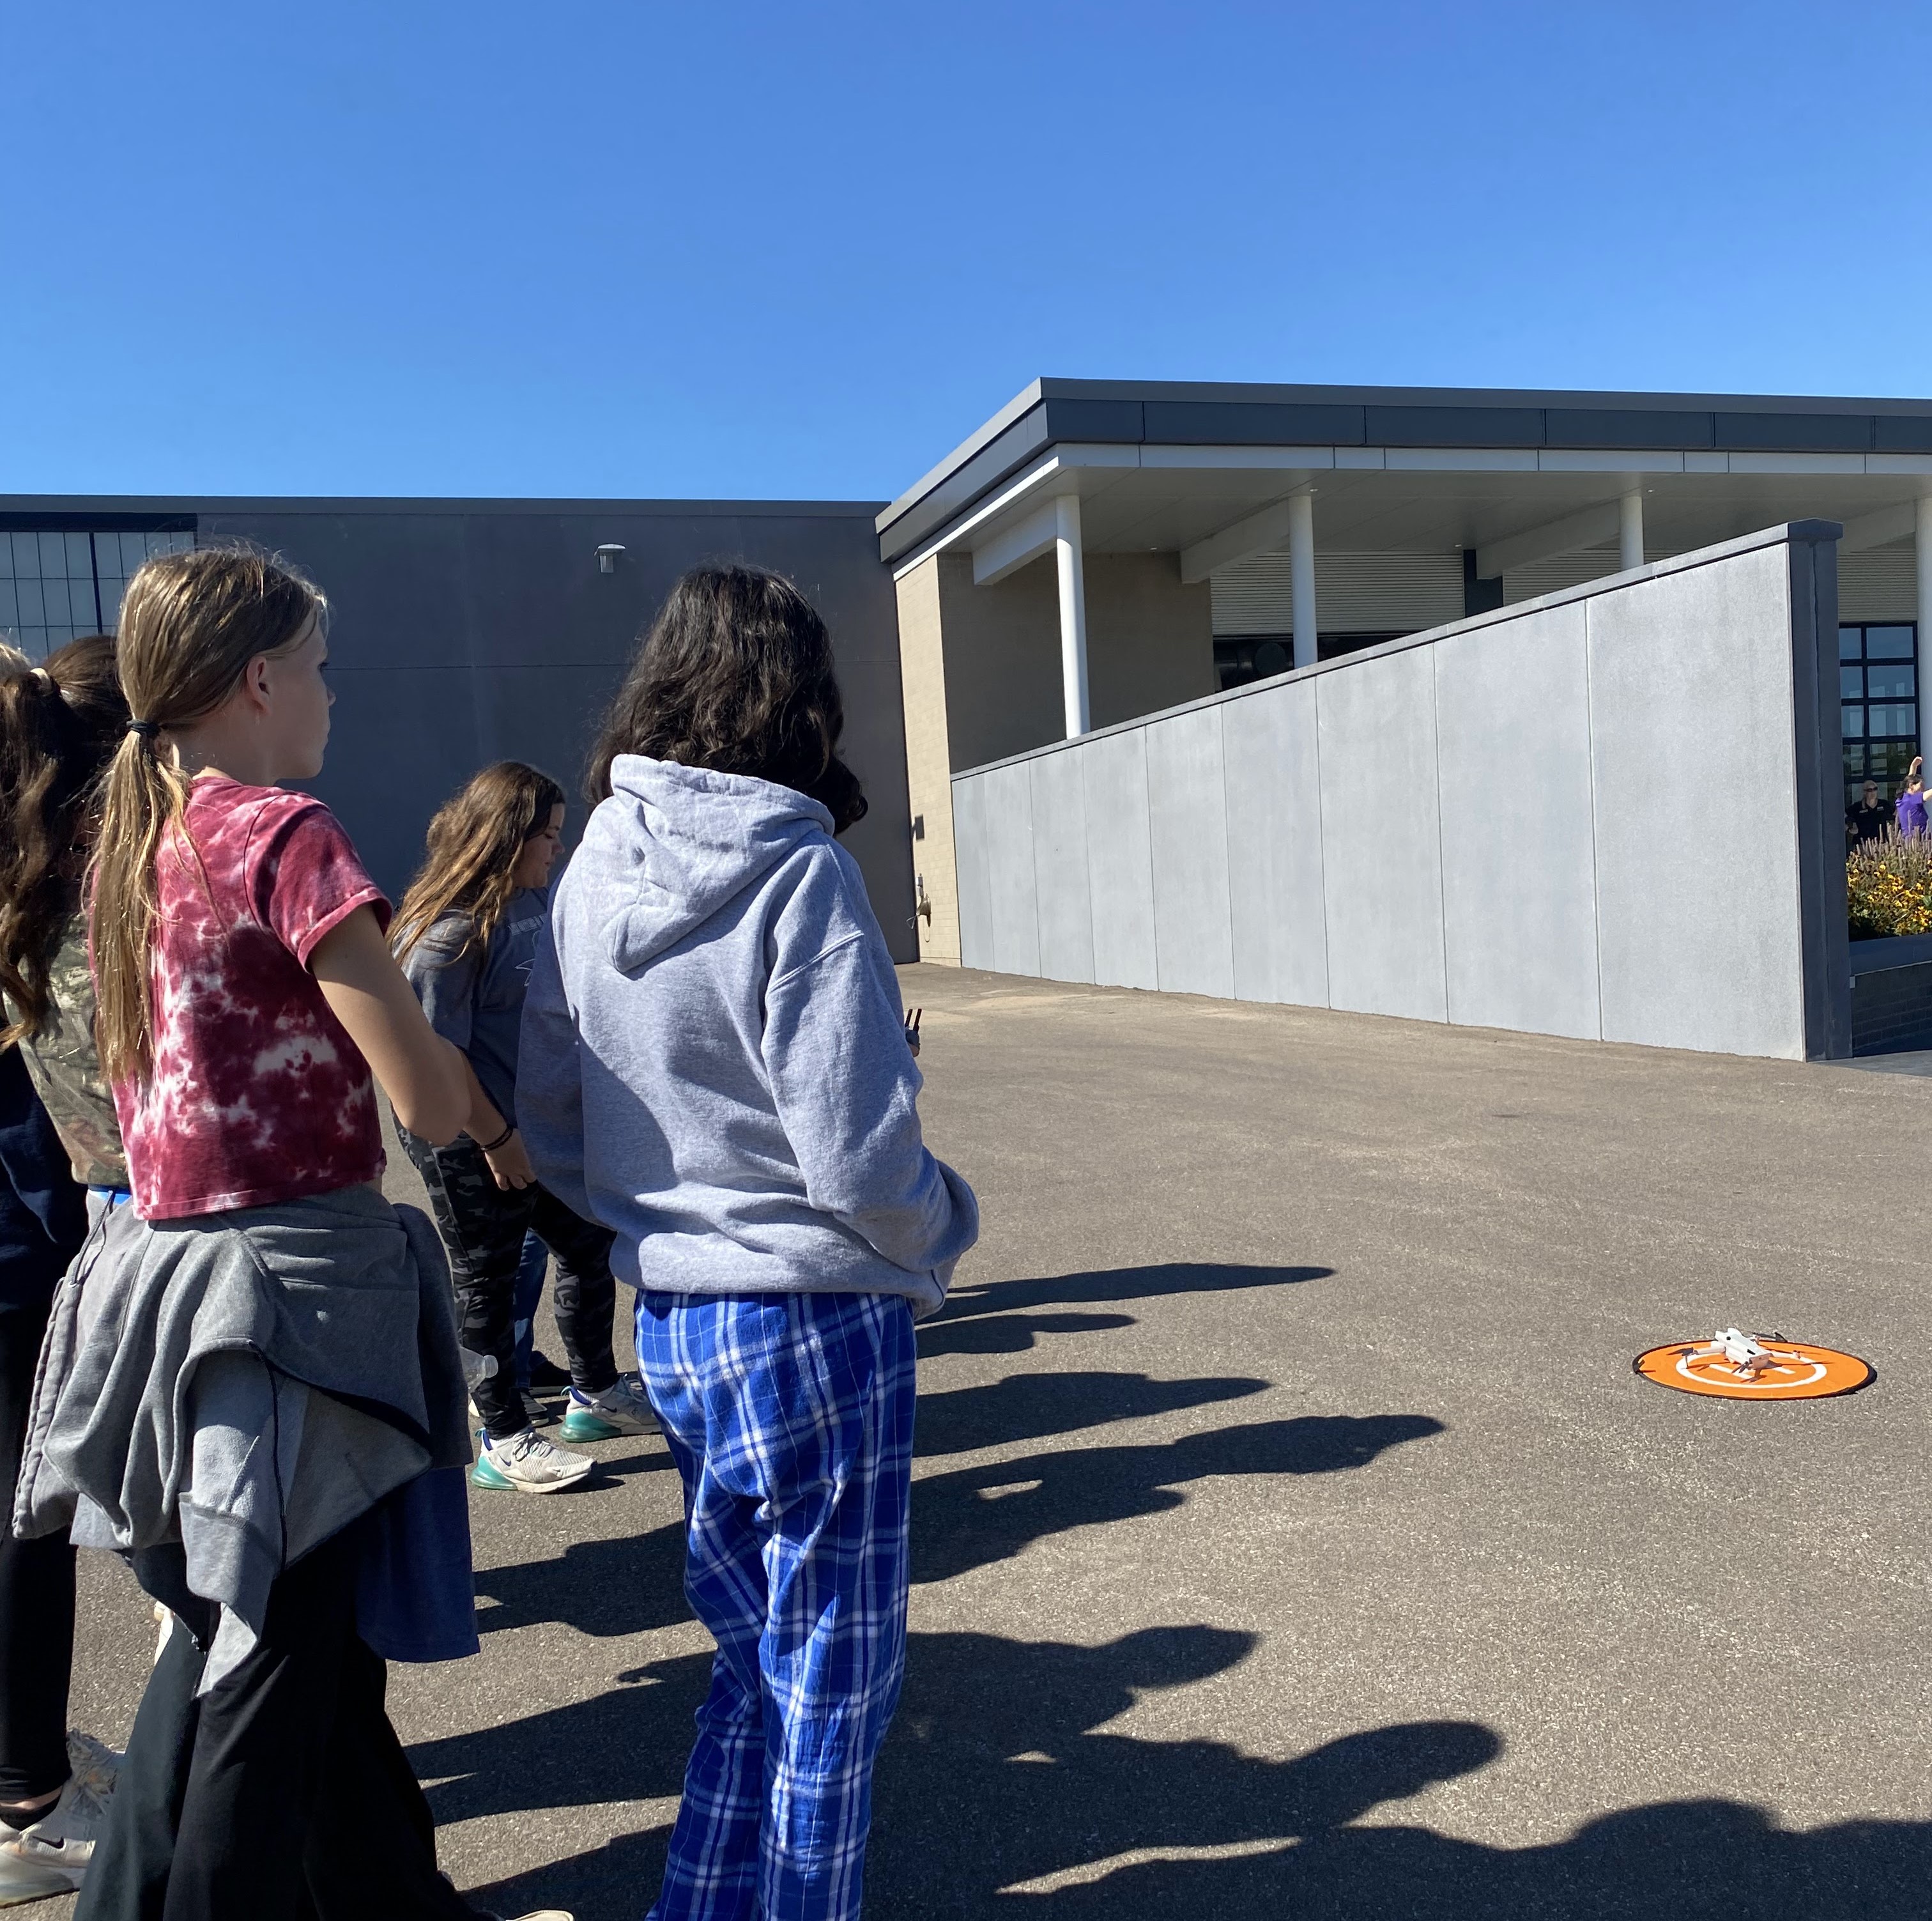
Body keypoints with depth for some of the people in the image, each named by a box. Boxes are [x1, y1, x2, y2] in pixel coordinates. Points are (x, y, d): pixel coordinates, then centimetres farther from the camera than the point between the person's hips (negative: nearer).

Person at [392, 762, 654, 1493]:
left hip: (534, 1129, 9)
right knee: (487, 1281, 6)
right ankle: (503, 1442, 21)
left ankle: (596, 1393, 36)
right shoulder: (448, 928, -21)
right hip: (470, 1145, -9)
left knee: (589, 1246, 16)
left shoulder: (531, 903, 6)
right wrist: (497, 1140, -18)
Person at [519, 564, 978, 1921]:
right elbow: (859, 1159, -22)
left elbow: (547, 1124, 8)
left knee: (755, 1653, 25)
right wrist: (939, 1238, -2)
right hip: (815, 1325, -7)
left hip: (670, 1326, 7)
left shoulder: (596, 870, 2)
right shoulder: (798, 873, -19)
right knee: (832, 1680, 13)